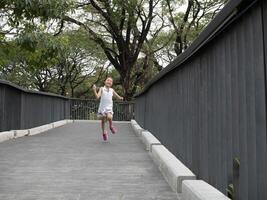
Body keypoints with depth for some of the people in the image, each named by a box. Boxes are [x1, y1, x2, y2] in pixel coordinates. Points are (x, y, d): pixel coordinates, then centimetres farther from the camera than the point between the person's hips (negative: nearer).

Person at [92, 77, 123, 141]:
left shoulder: (112, 90, 6)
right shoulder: (102, 89, 0)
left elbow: (117, 96, 17)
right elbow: (97, 97, -11)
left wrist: (120, 98, -4)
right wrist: (94, 90, -24)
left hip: (109, 107, 0)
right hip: (102, 107, 0)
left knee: (109, 117, -27)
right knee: (103, 120, 8)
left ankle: (111, 126, 3)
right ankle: (104, 132, 31)